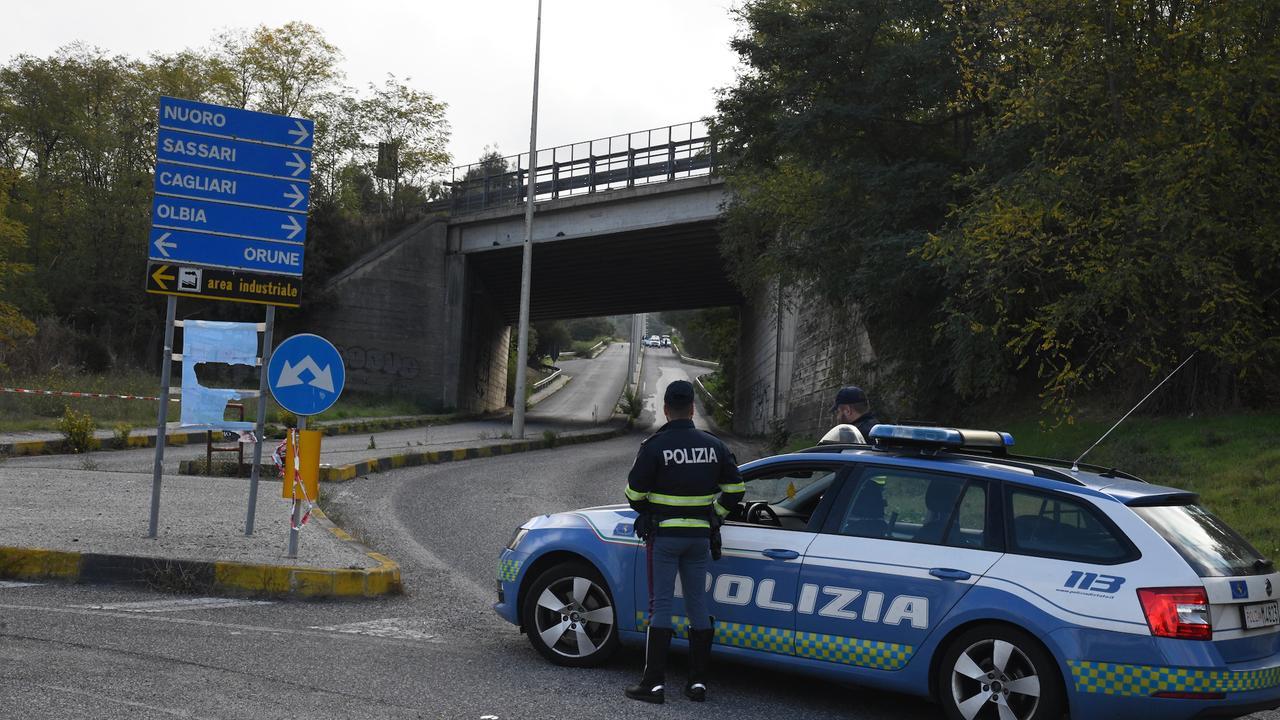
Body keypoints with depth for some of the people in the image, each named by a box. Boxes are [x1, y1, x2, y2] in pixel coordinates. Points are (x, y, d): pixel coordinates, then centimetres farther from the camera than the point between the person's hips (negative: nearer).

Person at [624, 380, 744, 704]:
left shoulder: (655, 446, -11)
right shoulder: (713, 446, 3)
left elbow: (634, 493, -9)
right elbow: (735, 488, 5)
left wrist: (649, 513, 11)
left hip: (664, 534, -4)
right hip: (700, 536, 4)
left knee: (660, 605, -1)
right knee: (698, 605, 10)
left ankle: (654, 683, -2)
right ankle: (698, 681, 13)